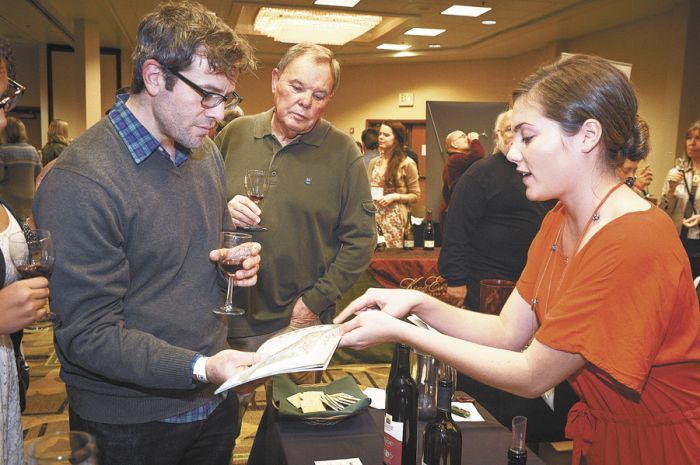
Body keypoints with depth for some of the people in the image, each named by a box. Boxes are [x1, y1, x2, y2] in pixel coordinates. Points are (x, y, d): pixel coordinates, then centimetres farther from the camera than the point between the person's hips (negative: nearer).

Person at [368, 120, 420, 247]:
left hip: (394, 219, -4)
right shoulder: (373, 162, 10)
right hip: (373, 217, 4)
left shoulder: (407, 164, -4)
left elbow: (415, 196, -2)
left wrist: (395, 196, -15)